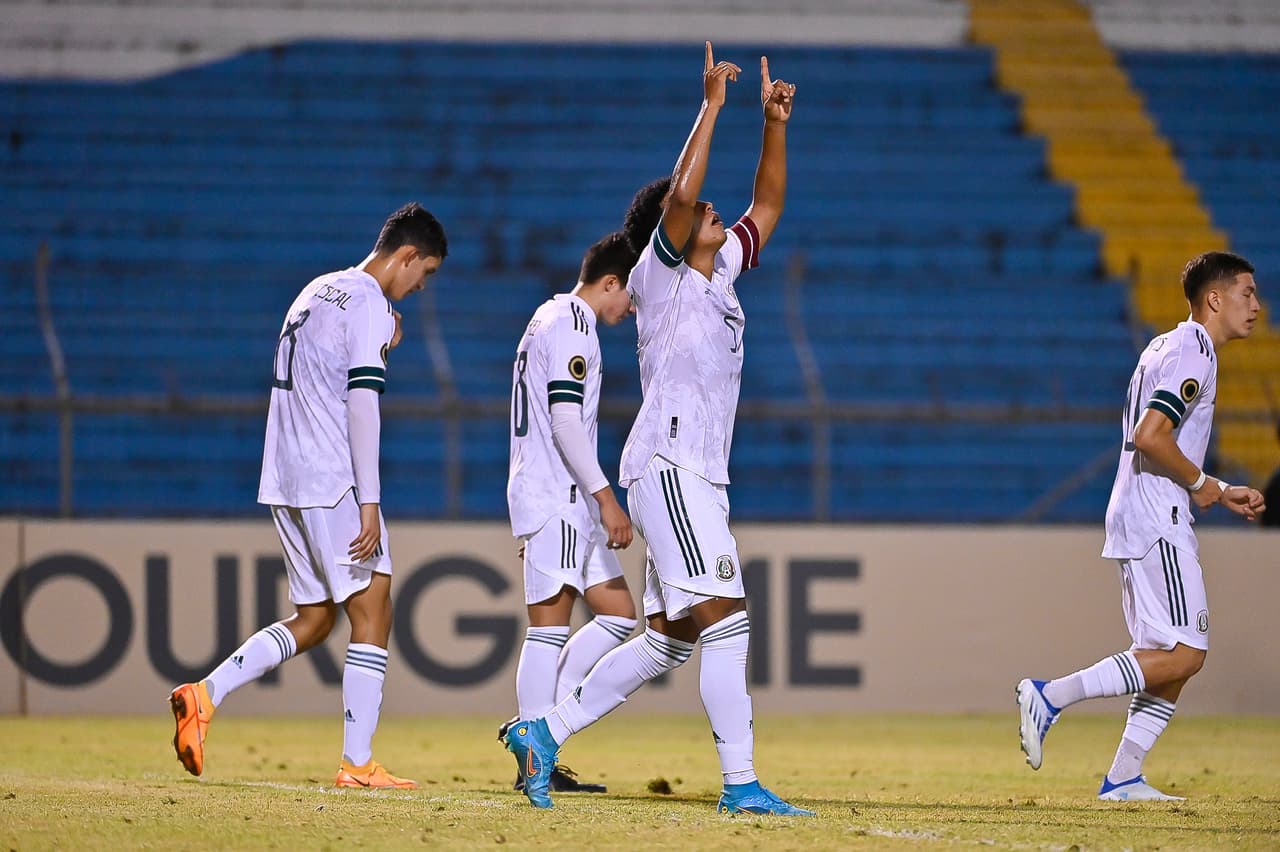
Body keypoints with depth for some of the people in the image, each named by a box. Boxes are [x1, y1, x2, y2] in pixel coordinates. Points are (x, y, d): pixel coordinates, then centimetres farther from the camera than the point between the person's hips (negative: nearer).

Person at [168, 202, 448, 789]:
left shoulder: (318, 293, 19)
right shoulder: (369, 304, -9)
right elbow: (361, 405, -16)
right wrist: (370, 503, -18)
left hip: (285, 482, 9)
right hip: (333, 485, -9)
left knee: (313, 620, 14)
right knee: (372, 613, -4)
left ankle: (206, 695, 1)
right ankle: (357, 764, -8)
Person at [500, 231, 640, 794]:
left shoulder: (551, 319, 22)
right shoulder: (571, 326, -10)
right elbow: (565, 420, -19)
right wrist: (607, 498, -21)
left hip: (567, 502, 10)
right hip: (556, 496, -10)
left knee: (617, 613, 7)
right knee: (550, 622, -10)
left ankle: (532, 725, 5)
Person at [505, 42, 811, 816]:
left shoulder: (720, 273, 20)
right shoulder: (660, 273, -2)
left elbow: (767, 208, 27)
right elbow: (679, 195, -18)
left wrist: (774, 125, 16)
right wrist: (713, 106, -14)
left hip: (702, 478, 9)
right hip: (667, 467, -9)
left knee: (669, 640, 9)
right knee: (725, 621, -16)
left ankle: (544, 734, 13)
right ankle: (741, 783, -19)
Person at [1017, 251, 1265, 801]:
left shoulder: (1169, 349, 21)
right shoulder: (1192, 354, -12)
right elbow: (1150, 437, -23)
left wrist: (1223, 494, 21)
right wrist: (1200, 483, -9)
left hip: (1139, 520, 11)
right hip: (1157, 522, -11)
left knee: (1175, 657, 10)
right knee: (1182, 653, -13)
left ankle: (1123, 778, 7)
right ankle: (1051, 697, -15)